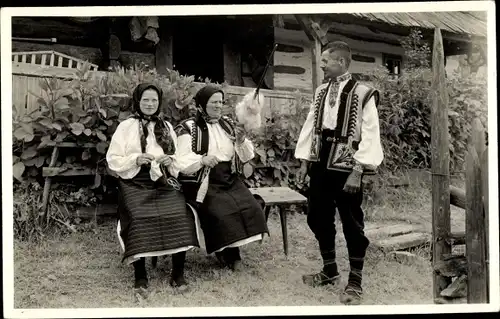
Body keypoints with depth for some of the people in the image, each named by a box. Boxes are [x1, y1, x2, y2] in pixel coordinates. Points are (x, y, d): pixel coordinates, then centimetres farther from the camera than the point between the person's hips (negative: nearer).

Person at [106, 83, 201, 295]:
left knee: (180, 214, -26)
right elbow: (113, 160, 4)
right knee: (139, 218, -31)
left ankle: (178, 274, -15)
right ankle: (140, 275, -17)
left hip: (163, 181, 2)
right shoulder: (126, 127, 9)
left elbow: (179, 158, 20)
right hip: (136, 183, -2)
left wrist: (171, 161, -3)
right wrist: (136, 159, -12)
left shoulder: (166, 127, 19)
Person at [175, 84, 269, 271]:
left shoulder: (228, 125, 14)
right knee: (221, 211, -27)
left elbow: (246, 157, 13)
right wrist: (202, 160, -31)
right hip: (203, 182, -5)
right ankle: (228, 255, -4)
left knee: (251, 207, -18)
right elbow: (182, 161, -13)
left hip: (229, 180, 5)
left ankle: (233, 250, -1)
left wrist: (242, 142, -8)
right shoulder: (188, 128, -1)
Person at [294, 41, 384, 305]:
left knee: (351, 224, 2)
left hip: (345, 167, -7)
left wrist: (357, 171, -18)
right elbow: (311, 126, 13)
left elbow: (369, 136, -14)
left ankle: (355, 282, 16)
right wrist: (305, 161, 8)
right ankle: (330, 271, 33)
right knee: (318, 219, 14)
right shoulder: (321, 93, 10)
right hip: (320, 165, 7)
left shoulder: (363, 93, -11)